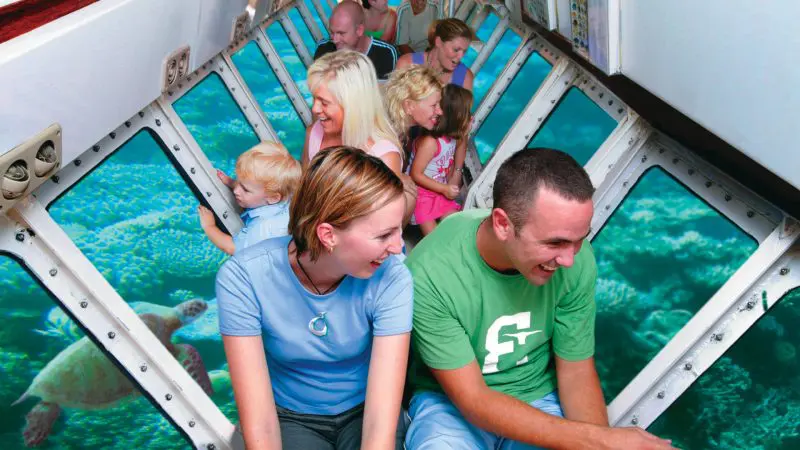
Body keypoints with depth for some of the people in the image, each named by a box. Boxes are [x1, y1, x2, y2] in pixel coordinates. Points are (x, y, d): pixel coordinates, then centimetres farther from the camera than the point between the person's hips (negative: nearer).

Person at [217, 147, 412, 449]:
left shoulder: (391, 279, -23)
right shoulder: (243, 279, -24)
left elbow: (381, 424, -26)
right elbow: (259, 423, -23)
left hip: (364, 410, 1)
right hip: (290, 417, -1)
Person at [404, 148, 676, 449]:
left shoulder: (577, 261, -17)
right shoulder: (430, 273, -28)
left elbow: (576, 371, -4)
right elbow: (473, 400, -23)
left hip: (538, 400, 3)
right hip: (451, 402, -3)